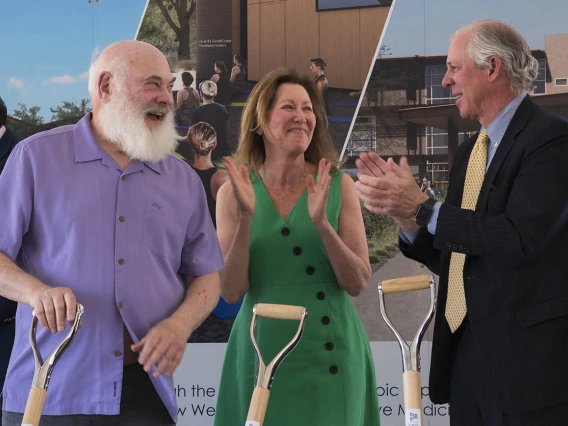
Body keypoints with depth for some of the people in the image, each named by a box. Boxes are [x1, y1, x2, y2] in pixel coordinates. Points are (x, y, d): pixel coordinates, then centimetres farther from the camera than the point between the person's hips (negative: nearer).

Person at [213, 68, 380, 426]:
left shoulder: (338, 185, -2)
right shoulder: (234, 193, -1)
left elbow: (357, 284, -6)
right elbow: (231, 291, -6)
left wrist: (322, 222, -19)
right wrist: (246, 218, -17)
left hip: (328, 352, 0)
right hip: (261, 352, 0)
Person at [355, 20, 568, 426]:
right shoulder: (470, 152, 14)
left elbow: (518, 237, -23)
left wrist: (423, 208, -17)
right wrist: (404, 211, -1)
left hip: (529, 358, -7)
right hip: (466, 353, 8)